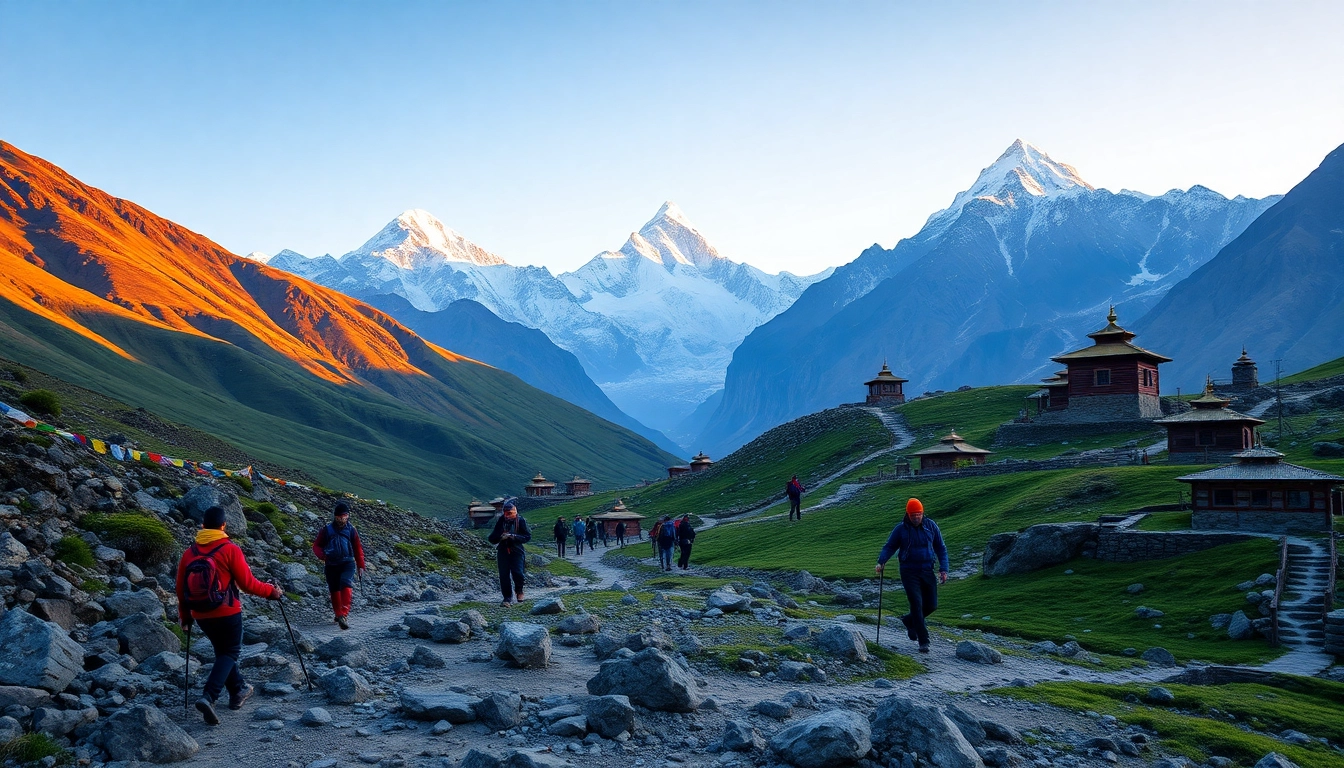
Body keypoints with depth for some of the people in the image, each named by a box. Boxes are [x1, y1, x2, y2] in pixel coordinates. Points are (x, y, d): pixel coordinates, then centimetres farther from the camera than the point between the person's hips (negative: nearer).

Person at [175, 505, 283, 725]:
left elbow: (181, 589, 7)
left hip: (201, 616, 5)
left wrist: (185, 617, 19)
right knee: (229, 653, 5)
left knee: (222, 651, 22)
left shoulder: (189, 553, 2)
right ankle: (208, 697, -15)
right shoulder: (230, 550, -12)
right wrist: (271, 591, 5)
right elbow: (247, 583, -10)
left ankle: (238, 691, 33)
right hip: (227, 613, -5)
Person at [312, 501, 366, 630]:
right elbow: (316, 545, 6)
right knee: (334, 590, 8)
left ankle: (344, 615, -31)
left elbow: (358, 549, 10)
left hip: (348, 563, -1)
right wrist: (322, 555, -15)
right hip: (331, 565, 1)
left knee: (346, 584, -23)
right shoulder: (327, 529, 0)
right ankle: (338, 615, 28)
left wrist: (360, 566, 9)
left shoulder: (351, 530, 2)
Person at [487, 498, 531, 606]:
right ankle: (507, 597, 11)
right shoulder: (500, 521, 0)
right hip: (503, 552, 2)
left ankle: (519, 590, 16)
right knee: (504, 576, -1)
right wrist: (500, 537, -17)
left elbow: (528, 536, -7)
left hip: (516, 552, -2)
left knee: (518, 573, -14)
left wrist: (514, 537, -20)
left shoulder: (520, 521, -5)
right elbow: (491, 538, 5)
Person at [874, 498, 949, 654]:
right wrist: (881, 562, -18)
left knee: (931, 605, 4)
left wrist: (943, 569, -1)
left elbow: (941, 548, 8)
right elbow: (889, 547, 0)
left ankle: (909, 620, 33)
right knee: (917, 604, -9)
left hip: (927, 571, 3)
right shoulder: (900, 529, -2)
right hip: (909, 572, -3)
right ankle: (923, 642, -2)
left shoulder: (931, 526, 3)